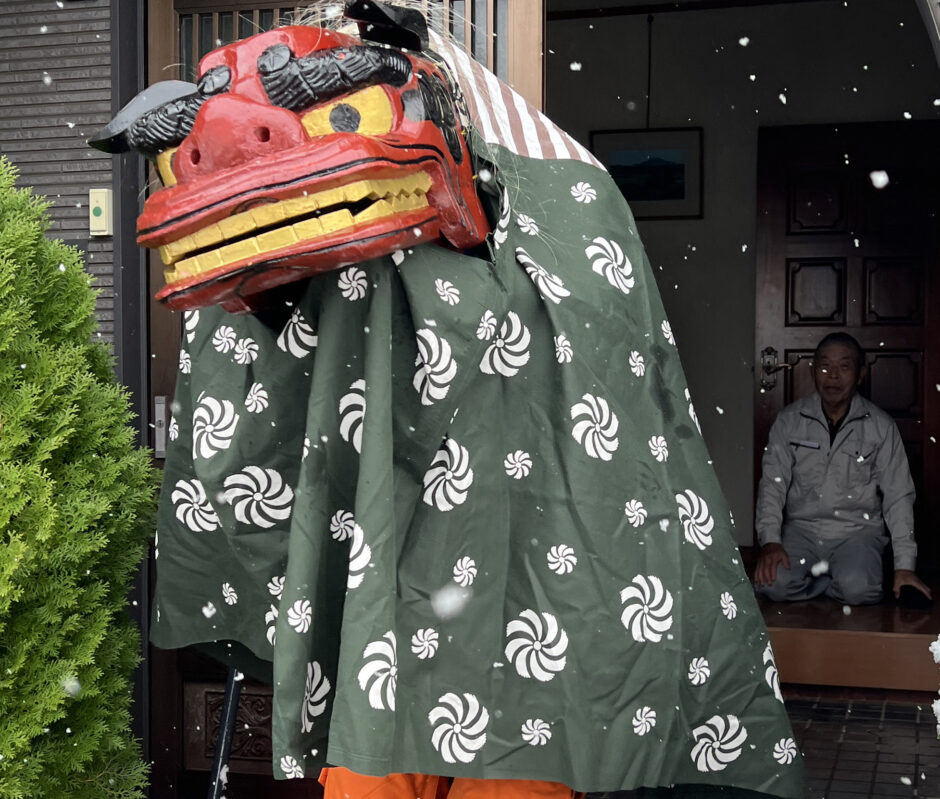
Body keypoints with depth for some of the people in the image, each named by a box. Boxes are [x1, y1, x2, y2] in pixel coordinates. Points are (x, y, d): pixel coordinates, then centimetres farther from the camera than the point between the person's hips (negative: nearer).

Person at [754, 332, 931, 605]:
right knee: (773, 584, -27)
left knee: (858, 589, -31)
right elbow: (772, 483, -2)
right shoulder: (790, 420, 2)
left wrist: (905, 566, -8)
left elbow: (898, 496, -1)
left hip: (858, 530, -1)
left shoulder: (881, 426, 0)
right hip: (801, 528, 1)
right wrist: (770, 541, -18)